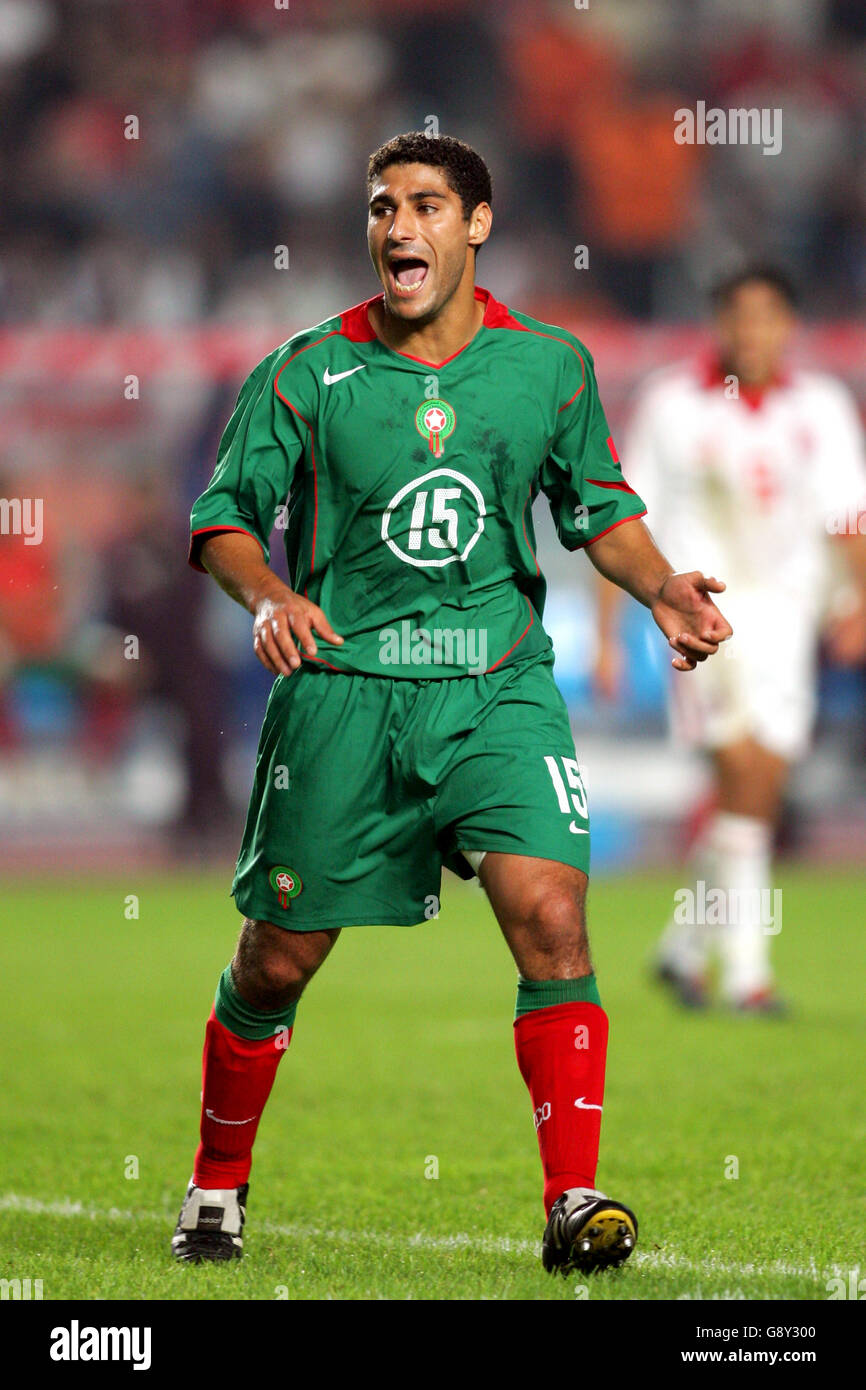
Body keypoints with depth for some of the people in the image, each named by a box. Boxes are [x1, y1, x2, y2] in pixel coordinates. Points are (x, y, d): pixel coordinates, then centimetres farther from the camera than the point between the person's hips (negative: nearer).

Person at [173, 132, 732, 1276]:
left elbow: (599, 508, 17)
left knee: (551, 920, -18)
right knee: (277, 960, 6)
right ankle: (218, 1185, 28)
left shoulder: (551, 364, 5)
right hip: (342, 688, 0)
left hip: (498, 688, 0)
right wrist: (269, 597, -17)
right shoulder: (308, 374, 0)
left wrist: (660, 586, -2)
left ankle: (575, 1203, -16)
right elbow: (224, 516, 3)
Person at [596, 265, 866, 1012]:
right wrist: (606, 636, 1)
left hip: (784, 609, 4)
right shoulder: (671, 402, -1)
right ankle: (745, 969, -16)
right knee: (741, 769, -18)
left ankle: (686, 945, 23)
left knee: (760, 795, 5)